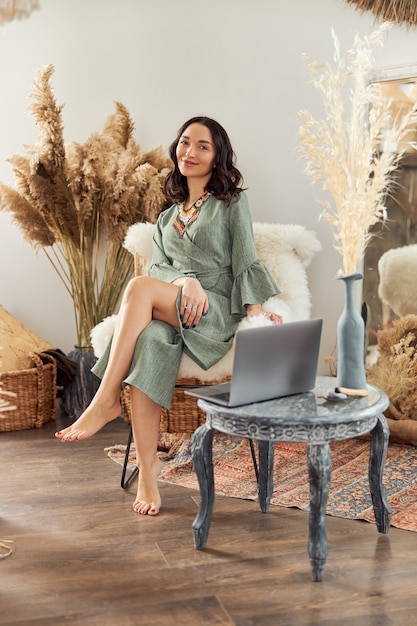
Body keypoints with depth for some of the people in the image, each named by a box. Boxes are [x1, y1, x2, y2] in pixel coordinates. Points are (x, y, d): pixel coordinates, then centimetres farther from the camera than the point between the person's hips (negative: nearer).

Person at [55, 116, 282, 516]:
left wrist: (256, 309, -14)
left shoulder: (232, 203, 12)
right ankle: (147, 469, -33)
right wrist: (185, 280, -12)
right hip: (169, 311, 4)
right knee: (150, 340, -35)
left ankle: (106, 401, -31)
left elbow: (245, 262, 3)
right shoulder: (167, 218, 26)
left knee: (140, 287, -33)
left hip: (217, 313, -3)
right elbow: (159, 267, 11)